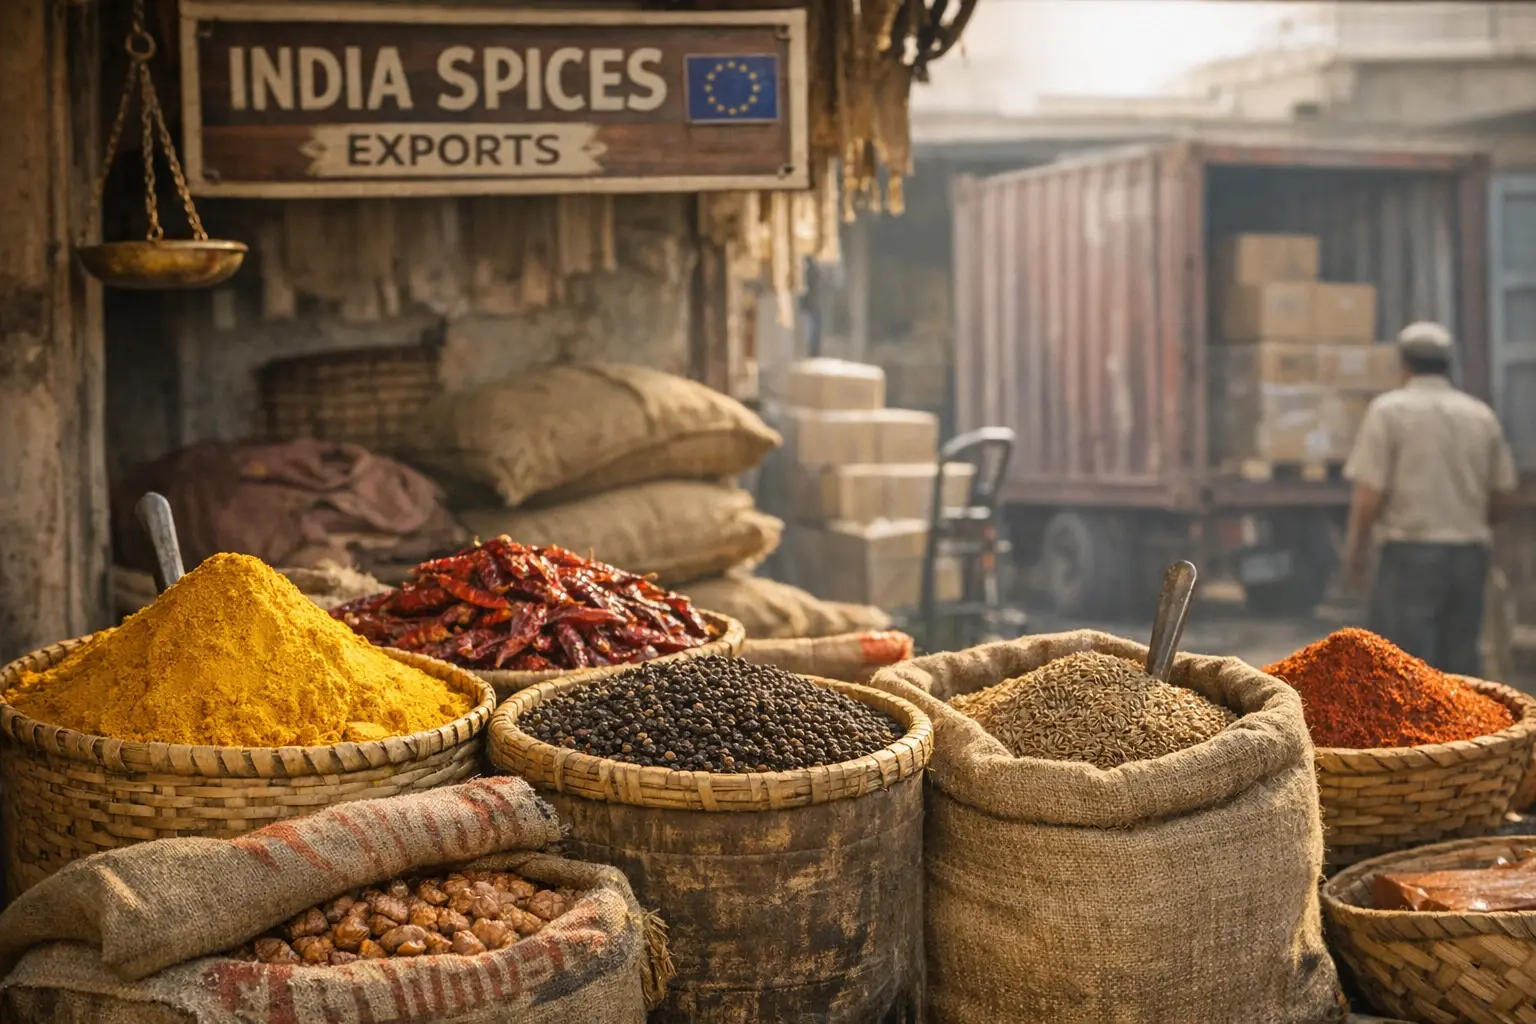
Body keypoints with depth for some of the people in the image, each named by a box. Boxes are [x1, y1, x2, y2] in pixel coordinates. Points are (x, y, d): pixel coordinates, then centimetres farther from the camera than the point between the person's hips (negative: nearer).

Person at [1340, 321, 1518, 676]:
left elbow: (1369, 496, -11)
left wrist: (1355, 549, 3)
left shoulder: (1389, 410, -5)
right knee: (1461, 660, 11)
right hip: (1471, 553, 5)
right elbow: (1503, 499, 11)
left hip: (1410, 551, -5)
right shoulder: (1482, 416, 10)